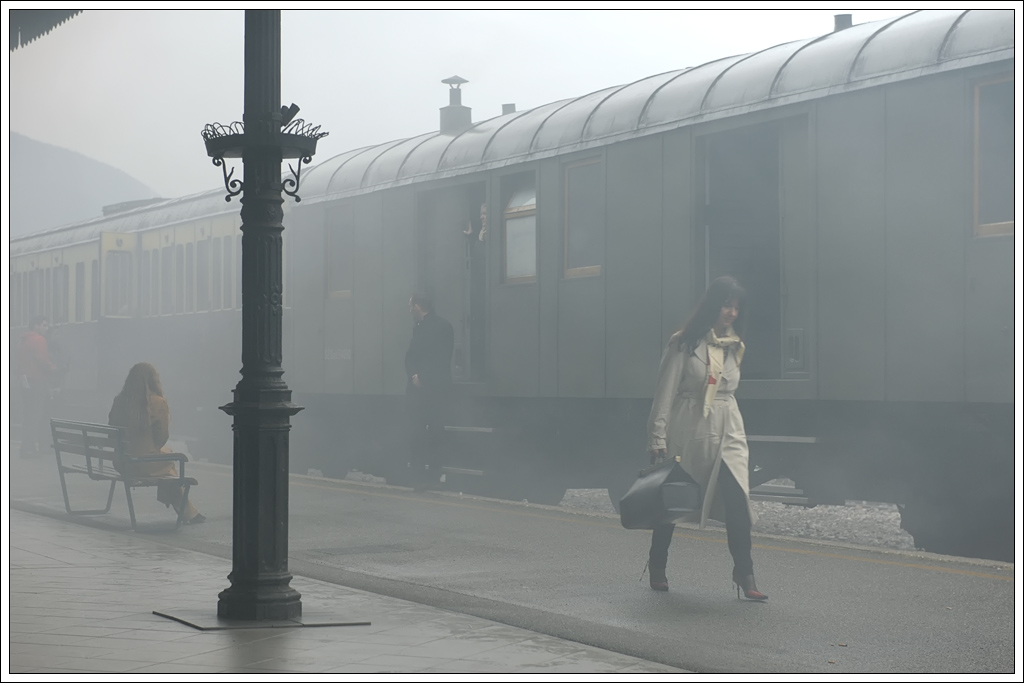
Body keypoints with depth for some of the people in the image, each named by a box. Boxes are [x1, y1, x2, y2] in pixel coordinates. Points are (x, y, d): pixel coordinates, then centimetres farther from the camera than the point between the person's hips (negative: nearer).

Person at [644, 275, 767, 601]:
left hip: (727, 431, 4)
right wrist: (658, 442, -12)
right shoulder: (684, 343, -7)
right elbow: (665, 394, -9)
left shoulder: (734, 346, 10)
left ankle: (744, 575, -14)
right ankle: (657, 567, 29)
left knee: (737, 500, -14)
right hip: (687, 430, -3)